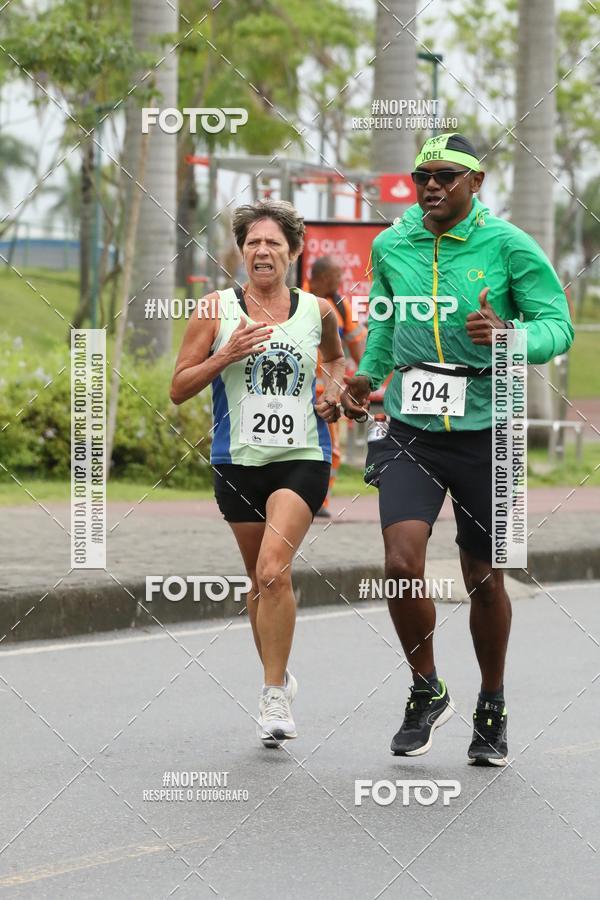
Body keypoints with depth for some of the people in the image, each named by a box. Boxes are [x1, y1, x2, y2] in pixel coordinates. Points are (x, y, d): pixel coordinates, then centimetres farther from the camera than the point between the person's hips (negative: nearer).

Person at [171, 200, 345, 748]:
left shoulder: (317, 310, 4)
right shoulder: (217, 309, 0)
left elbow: (335, 358, 27)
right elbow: (179, 389, 0)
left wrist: (334, 391, 7)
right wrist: (226, 355, -14)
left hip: (302, 458, -2)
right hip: (238, 460, 2)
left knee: (273, 570, -19)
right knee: (261, 579, 11)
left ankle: (275, 698, -14)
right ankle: (277, 676, 34)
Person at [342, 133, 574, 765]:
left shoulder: (508, 246, -7)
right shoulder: (390, 245, 4)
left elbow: (558, 324, -7)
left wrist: (507, 335, -25)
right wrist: (367, 376, 16)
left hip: (484, 430, -2)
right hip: (409, 430, 2)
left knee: (484, 580, 7)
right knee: (402, 565, -16)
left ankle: (492, 711, 28)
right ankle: (426, 691, 8)